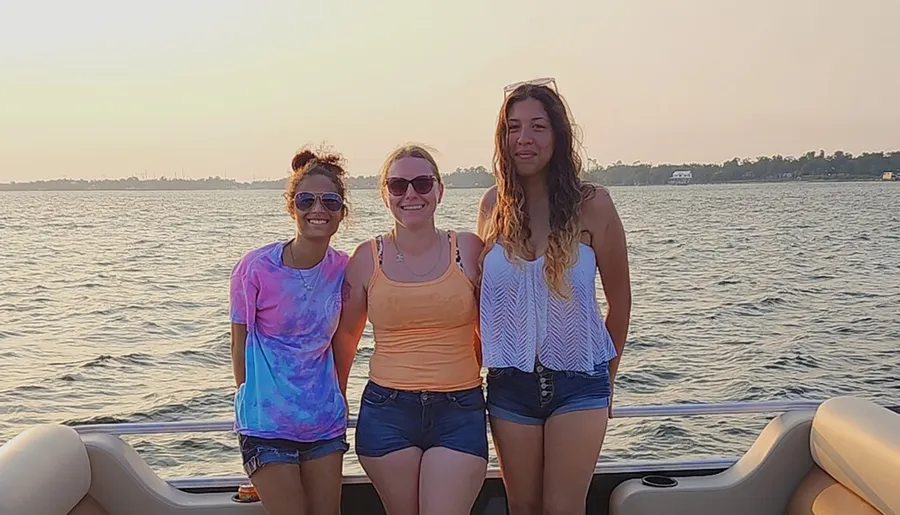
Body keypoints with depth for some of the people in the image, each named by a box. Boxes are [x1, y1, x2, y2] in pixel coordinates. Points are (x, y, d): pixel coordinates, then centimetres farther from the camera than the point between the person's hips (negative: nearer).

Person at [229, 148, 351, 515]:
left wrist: (334, 398, 12)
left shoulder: (342, 268, -2)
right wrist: (255, 399, 3)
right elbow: (240, 344, -2)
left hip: (325, 420, 4)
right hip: (267, 425, -4)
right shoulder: (257, 267, -13)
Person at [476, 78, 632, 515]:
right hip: (510, 383, 2)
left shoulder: (591, 205, -8)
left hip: (577, 383, -2)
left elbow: (619, 298, 3)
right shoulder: (494, 205, -1)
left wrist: (607, 374, 10)